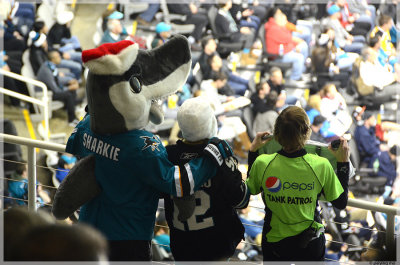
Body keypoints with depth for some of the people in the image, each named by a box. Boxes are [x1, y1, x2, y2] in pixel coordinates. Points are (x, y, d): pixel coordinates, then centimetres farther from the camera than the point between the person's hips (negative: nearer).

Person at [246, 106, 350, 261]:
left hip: (274, 242, 1)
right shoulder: (321, 166, -23)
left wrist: (253, 151, 10)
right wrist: (343, 162, -4)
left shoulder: (262, 163, -19)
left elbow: (252, 189, 4)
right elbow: (341, 203, -8)